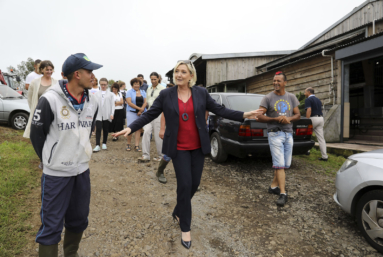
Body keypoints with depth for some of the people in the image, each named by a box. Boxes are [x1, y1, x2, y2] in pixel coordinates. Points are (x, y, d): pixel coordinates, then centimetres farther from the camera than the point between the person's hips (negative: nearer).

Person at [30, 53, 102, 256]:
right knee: (51, 226, 6)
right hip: (56, 173, -5)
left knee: (79, 220, 20)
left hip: (82, 170, 6)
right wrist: (51, 160, 3)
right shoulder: (50, 100, -17)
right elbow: (36, 135, -6)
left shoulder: (92, 102, 0)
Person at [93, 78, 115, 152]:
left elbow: (113, 105, 3)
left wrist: (112, 114, -7)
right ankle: (97, 145, -8)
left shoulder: (110, 94, 5)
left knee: (106, 130, 8)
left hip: (107, 115, 0)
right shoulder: (96, 94, 9)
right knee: (98, 129, -7)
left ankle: (104, 144, 21)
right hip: (98, 115, 0)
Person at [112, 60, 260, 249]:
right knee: (185, 185, -4)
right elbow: (149, 115, -1)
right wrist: (131, 128, -12)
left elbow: (220, 110, 2)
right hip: (179, 148, -2)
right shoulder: (166, 94, -2)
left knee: (194, 184, 10)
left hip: (198, 147, 3)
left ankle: (178, 212, 39)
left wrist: (243, 115, -6)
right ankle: (185, 228, 16)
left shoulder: (201, 93, 0)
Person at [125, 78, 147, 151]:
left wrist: (141, 110, -11)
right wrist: (139, 108, -13)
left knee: (139, 129, 2)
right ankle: (128, 144, 16)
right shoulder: (129, 92, 3)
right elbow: (129, 102, -8)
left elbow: (145, 102, 4)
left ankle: (137, 145, 7)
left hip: (141, 113, 3)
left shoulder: (143, 92, 13)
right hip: (131, 112, -3)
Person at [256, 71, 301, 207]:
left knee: (286, 165, 10)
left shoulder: (291, 97, 9)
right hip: (275, 134, -5)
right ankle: (283, 194, -6)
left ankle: (273, 186, 25)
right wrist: (275, 119, -18)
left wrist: (289, 119, -11)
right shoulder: (268, 98, -3)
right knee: (279, 164, -9)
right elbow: (259, 117, -7)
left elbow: (298, 115, 10)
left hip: (288, 134, 5)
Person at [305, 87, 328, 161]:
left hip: (313, 118, -7)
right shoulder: (318, 100, 21)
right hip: (321, 118, 7)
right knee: (321, 138, 4)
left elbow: (309, 110, -17)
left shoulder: (308, 99, -5)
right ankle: (324, 156, 2)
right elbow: (319, 110, 22)